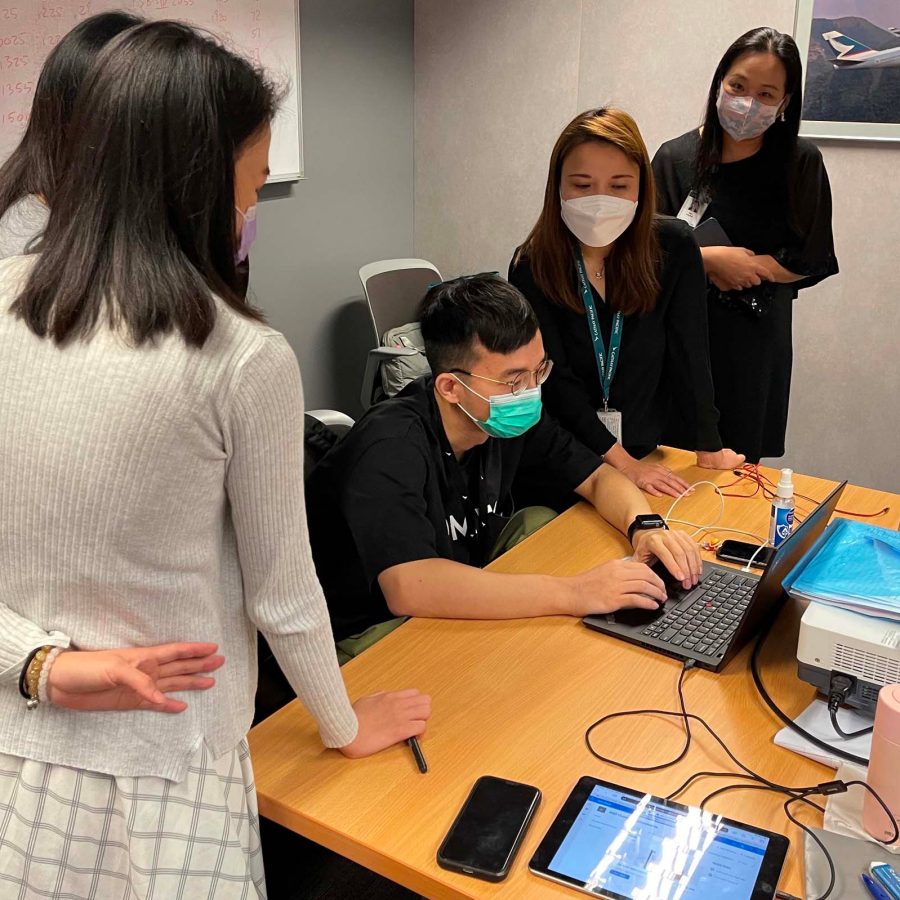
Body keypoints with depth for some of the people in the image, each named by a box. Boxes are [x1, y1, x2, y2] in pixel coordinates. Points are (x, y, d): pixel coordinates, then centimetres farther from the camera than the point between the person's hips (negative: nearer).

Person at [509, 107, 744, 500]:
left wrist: (709, 449, -7)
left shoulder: (674, 247, -8)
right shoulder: (532, 266, -12)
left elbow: (688, 355, -6)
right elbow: (555, 380, -13)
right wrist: (623, 464, -16)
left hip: (656, 453, 2)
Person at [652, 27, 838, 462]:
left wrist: (740, 267, -13)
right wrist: (710, 259, -18)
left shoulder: (800, 163, -4)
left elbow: (813, 260, -4)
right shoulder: (675, 158, -4)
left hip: (756, 337, 0)